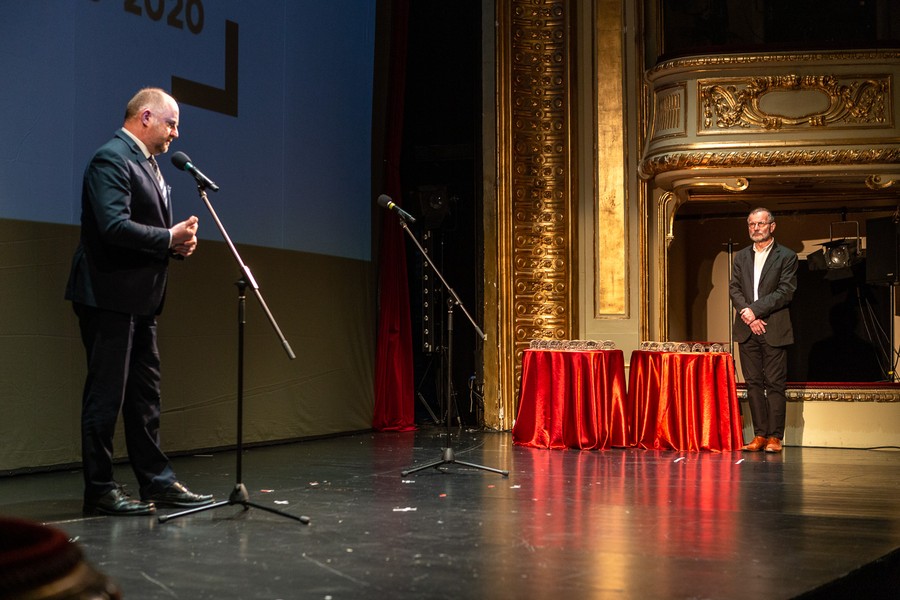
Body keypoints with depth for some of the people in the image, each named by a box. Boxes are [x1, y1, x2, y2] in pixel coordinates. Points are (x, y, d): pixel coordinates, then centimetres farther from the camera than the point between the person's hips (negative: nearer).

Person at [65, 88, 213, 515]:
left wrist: (181, 241, 3)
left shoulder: (147, 164, 18)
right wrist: (170, 238, -16)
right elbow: (114, 226, -24)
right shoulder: (111, 159, -13)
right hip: (109, 297, -10)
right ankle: (99, 490, 3)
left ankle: (157, 480, 20)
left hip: (139, 299, 10)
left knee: (145, 395, 13)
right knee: (106, 394, -4)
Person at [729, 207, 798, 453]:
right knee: (753, 384, 5)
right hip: (747, 330, 4)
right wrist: (747, 314, -9)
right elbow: (734, 288, 7)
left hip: (774, 329, -4)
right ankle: (759, 435, 9)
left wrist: (755, 310, -14)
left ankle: (775, 437, 0)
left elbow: (785, 292, -8)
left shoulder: (787, 256, 1)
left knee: (775, 384, -3)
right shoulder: (741, 256, 15)